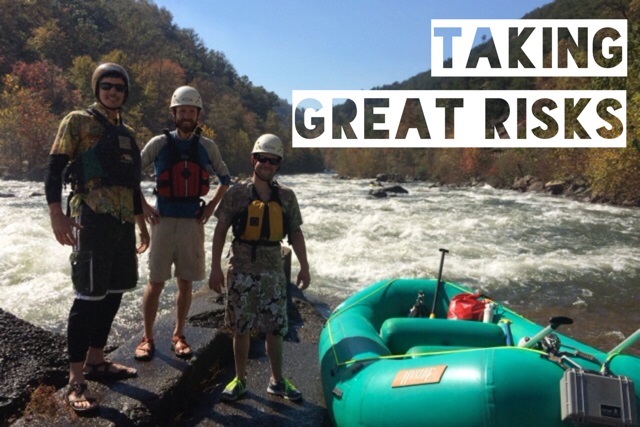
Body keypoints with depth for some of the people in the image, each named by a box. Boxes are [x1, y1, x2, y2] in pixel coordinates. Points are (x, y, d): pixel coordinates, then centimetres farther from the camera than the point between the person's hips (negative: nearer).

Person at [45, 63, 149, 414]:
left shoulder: (127, 134, 20)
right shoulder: (77, 122, 1)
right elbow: (53, 168, -7)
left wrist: (142, 224, 23)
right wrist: (56, 213, -20)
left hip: (123, 220, 7)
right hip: (92, 217, -7)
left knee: (114, 292, 11)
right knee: (89, 295, -8)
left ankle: (96, 361, 25)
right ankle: (75, 381, 0)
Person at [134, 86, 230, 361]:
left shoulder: (207, 147, 5)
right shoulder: (159, 143, -1)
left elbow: (225, 178, 18)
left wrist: (212, 206, 7)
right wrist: (143, 207, -1)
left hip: (193, 223, 2)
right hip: (164, 222, -2)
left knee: (185, 283, 8)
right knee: (155, 282, 1)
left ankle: (178, 336, 22)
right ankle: (147, 338, 15)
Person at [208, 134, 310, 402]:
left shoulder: (286, 197, 4)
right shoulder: (237, 193, -3)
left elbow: (295, 233, 9)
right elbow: (220, 231, -1)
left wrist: (304, 267, 5)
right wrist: (215, 268, -5)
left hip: (273, 271, 2)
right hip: (242, 271, -2)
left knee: (275, 328, 9)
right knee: (241, 328, 9)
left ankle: (277, 380, 25)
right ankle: (239, 380, 25)